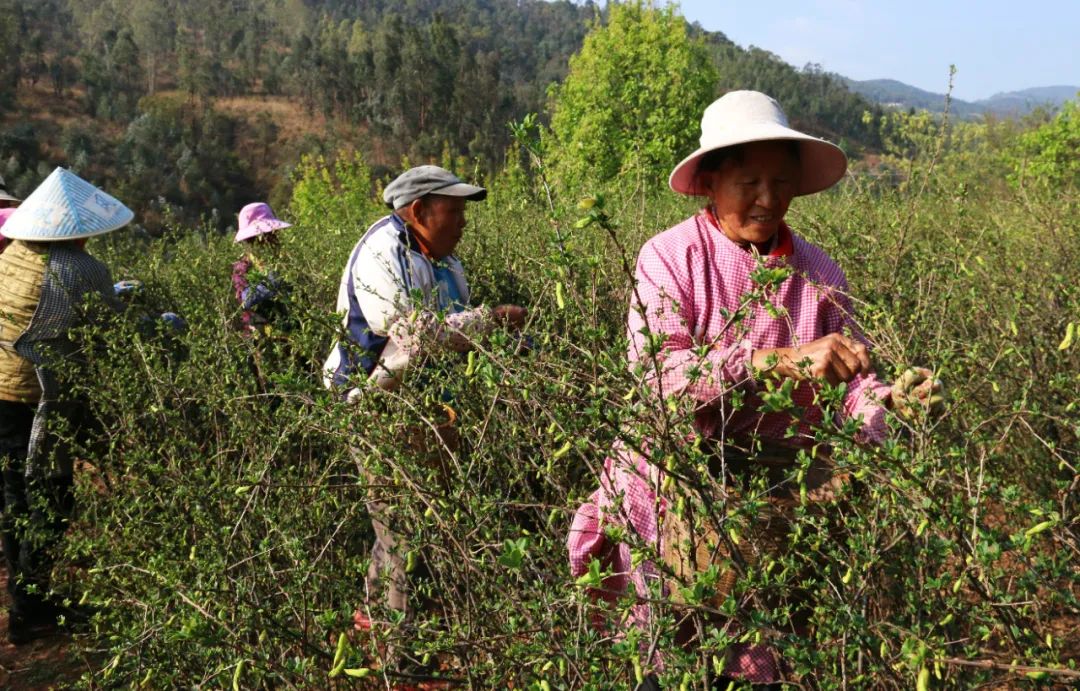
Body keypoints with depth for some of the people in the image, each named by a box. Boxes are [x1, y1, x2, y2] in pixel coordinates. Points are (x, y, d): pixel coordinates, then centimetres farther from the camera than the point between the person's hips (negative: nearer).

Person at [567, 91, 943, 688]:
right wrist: (778, 360, -34)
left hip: (784, 492, 3)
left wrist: (888, 399, -24)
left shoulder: (818, 273, 3)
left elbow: (851, 376, -1)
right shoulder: (670, 256, -9)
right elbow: (654, 370, -24)